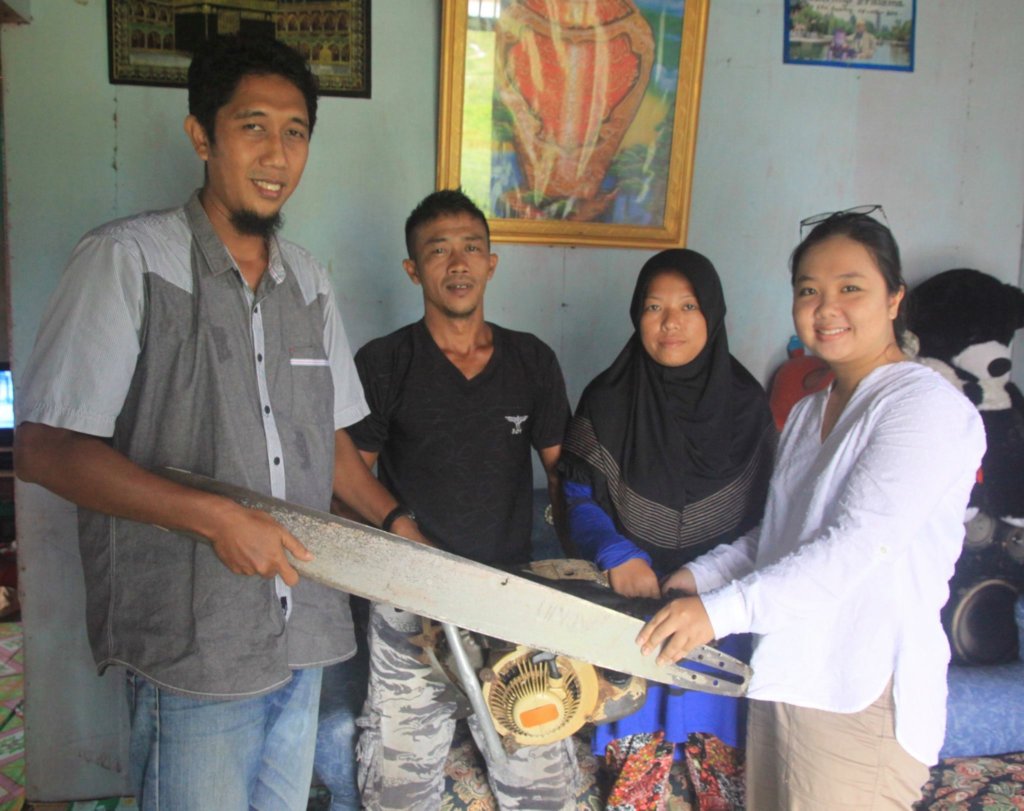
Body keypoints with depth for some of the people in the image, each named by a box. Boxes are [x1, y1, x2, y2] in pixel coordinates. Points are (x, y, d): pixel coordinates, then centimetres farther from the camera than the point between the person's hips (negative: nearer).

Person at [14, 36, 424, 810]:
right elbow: (44, 448, -14)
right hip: (191, 650, -6)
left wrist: (402, 530, 7)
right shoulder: (129, 259, -10)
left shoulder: (308, 280, 9)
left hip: (304, 633, 6)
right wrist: (215, 517, -20)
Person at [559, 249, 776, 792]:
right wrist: (616, 555, -20)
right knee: (633, 724, 4)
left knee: (705, 715, 10)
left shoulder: (746, 404, -3)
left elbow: (762, 515, 2)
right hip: (629, 603, -1)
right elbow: (578, 499, -3)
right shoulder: (608, 401, -5)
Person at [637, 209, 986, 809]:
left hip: (864, 696, -7)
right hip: (784, 675, 7)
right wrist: (703, 575, 2)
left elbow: (858, 543, -23)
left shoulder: (927, 406, -13)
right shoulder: (808, 412, 14)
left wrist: (722, 608, -25)